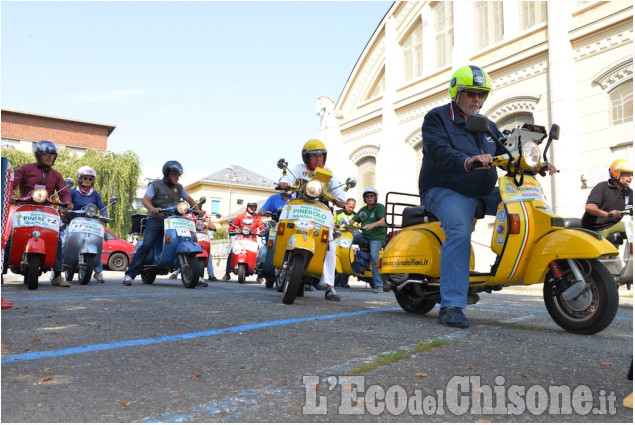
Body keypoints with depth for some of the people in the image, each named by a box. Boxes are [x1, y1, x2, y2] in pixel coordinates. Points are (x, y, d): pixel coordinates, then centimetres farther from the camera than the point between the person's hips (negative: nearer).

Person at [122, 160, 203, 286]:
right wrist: (153, 209, -30)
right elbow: (145, 200, -9)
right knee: (146, 246, -19)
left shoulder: (179, 187, 17)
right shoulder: (155, 185, 2)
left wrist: (198, 210, 0)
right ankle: (130, 274, -15)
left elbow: (189, 199, 19)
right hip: (155, 220, -4)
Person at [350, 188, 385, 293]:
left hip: (377, 237, -6)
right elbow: (353, 220, 17)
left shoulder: (380, 207, 0)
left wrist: (372, 225, -35)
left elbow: (382, 221, -16)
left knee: (374, 257, -25)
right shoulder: (363, 210, 20)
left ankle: (379, 285, -21)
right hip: (364, 236, 6)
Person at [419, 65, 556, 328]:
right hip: (445, 191, -7)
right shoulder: (436, 118, -2)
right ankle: (451, 306, -33)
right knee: (459, 230, -33)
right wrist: (467, 162, -41)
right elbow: (439, 151, -21)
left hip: (484, 192, 7)